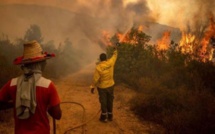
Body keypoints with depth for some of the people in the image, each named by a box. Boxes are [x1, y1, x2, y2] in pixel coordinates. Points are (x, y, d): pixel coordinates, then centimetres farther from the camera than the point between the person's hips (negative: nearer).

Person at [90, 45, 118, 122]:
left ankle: (104, 117, 18)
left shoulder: (98, 67, -21)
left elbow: (95, 78, -18)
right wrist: (115, 50, 28)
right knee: (110, 101, 16)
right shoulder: (110, 63, -10)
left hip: (102, 87, -4)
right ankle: (110, 116, 27)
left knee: (103, 102, 8)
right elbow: (114, 56, 11)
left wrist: (92, 87, -7)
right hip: (110, 85, 4)